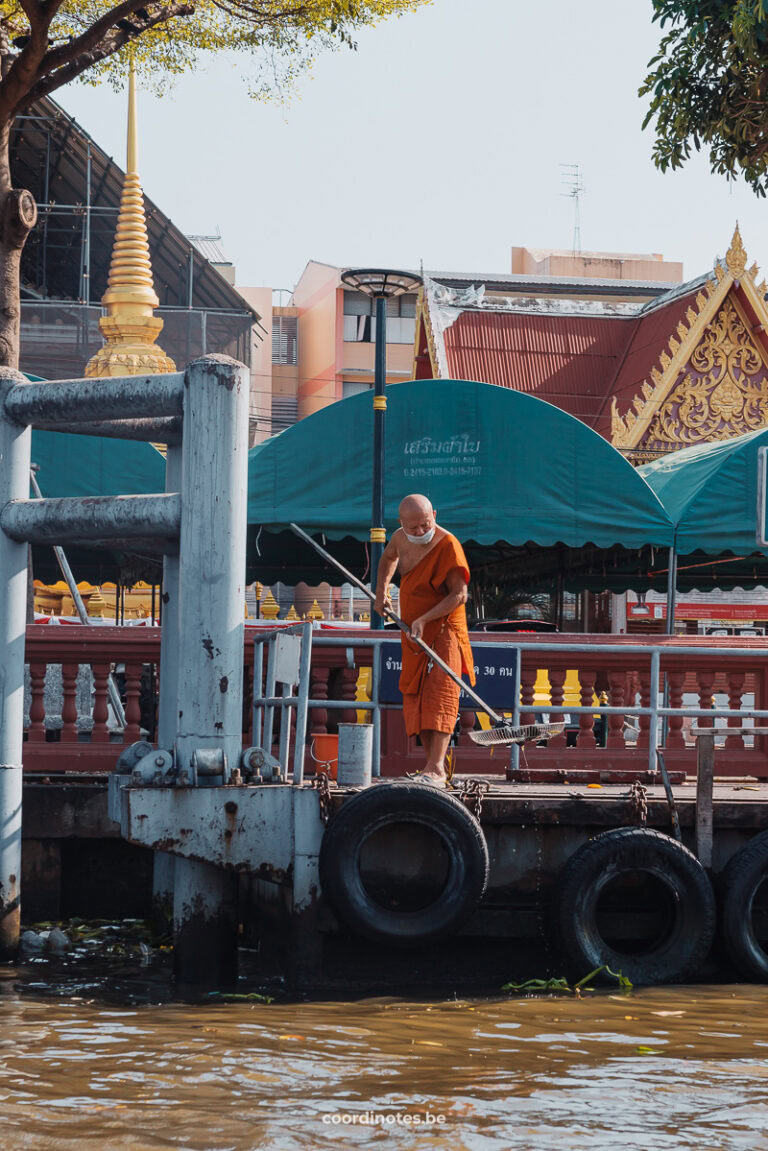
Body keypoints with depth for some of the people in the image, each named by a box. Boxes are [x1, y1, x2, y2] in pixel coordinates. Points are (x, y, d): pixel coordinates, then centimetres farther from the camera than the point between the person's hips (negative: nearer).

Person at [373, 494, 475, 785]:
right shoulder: (401, 538, 3)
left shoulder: (448, 546, -19)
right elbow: (388, 558, 28)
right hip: (414, 632, 8)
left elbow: (459, 594, -21)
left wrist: (424, 620, -26)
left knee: (439, 694, -17)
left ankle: (435, 767, -26)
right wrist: (381, 591, 15)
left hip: (443, 628, -7)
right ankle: (434, 766, 9)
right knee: (416, 696, 5)